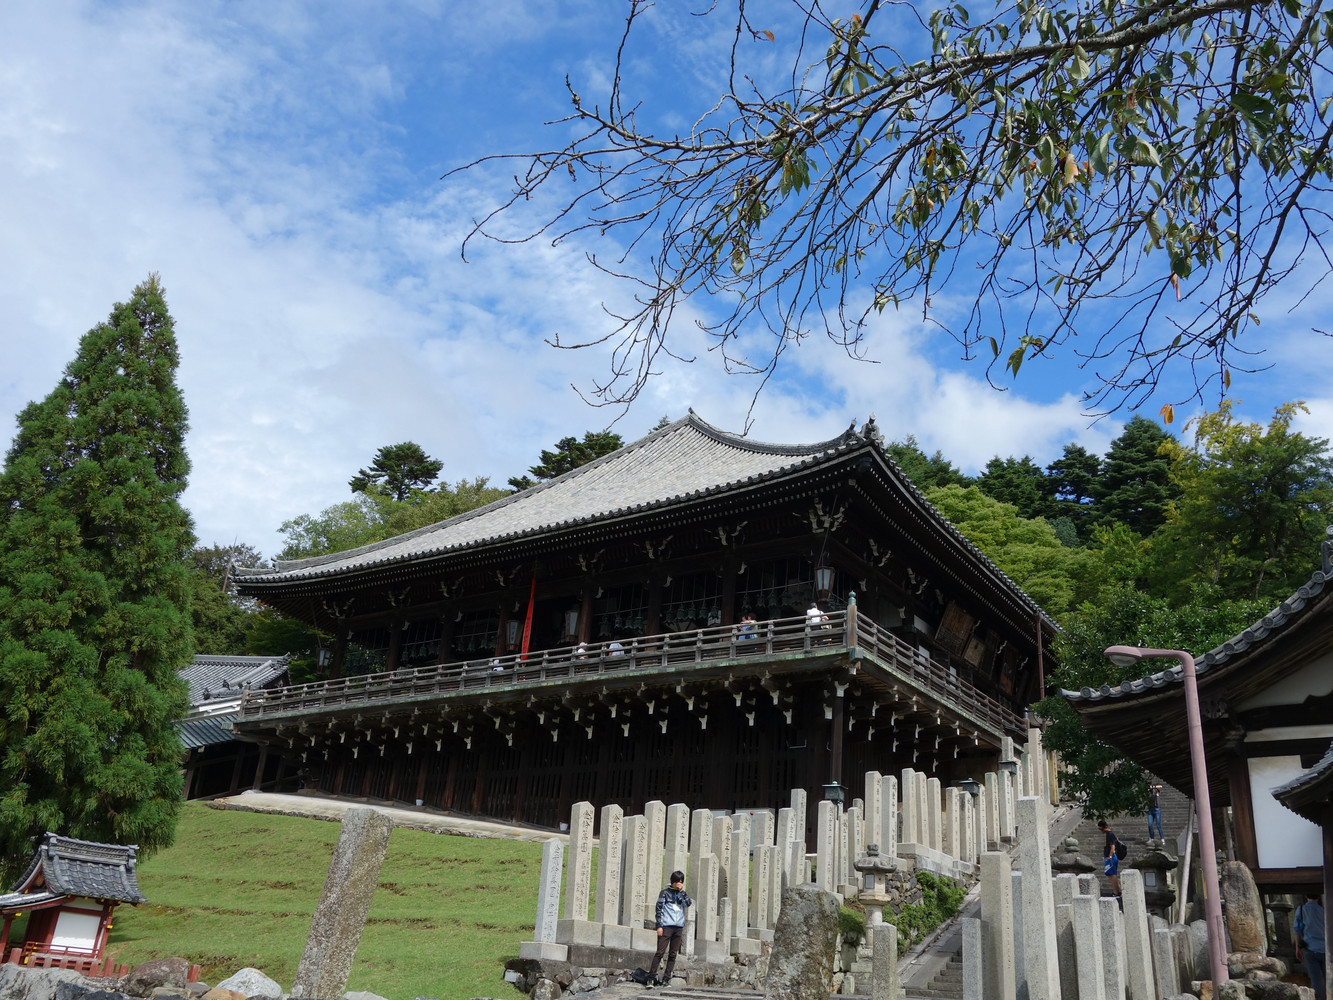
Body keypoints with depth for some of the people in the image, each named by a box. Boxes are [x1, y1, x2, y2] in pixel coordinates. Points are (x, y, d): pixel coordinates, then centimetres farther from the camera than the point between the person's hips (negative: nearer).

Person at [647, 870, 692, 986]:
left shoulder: (682, 894, 17)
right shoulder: (665, 892, 6)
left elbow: (689, 904, -1)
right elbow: (659, 909, 1)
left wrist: (682, 891, -5)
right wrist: (659, 926, -6)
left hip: (679, 927, 4)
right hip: (666, 926, -4)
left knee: (673, 955, 2)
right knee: (660, 952, -9)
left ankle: (666, 980, 5)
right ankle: (651, 978, -8)